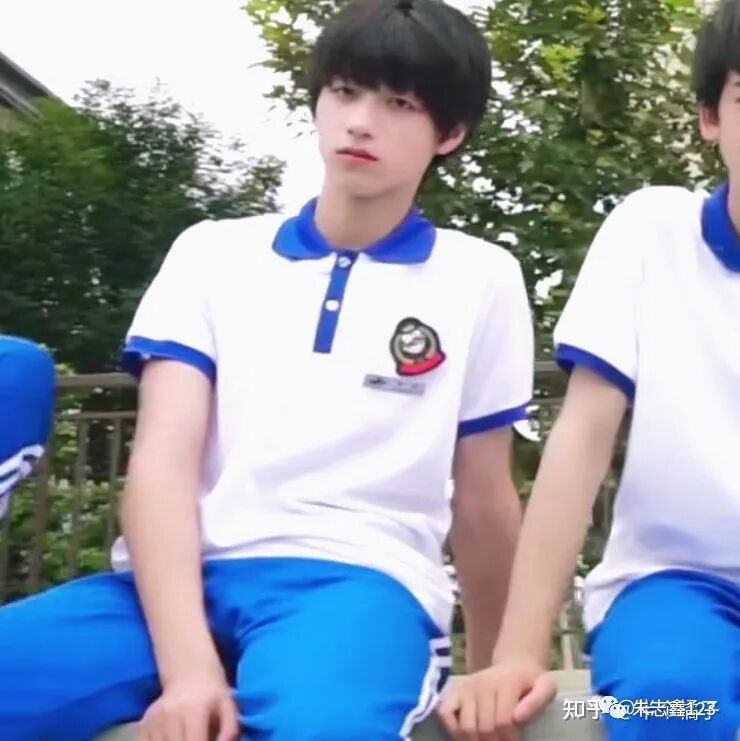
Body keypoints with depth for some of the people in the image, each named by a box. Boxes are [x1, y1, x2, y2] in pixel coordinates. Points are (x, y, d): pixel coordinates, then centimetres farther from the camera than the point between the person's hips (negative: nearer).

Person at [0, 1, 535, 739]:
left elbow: (483, 503, 16)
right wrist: (186, 664, -16)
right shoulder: (213, 252, 11)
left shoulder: (481, 280, 9)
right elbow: (162, 460, -1)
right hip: (182, 577, 2)